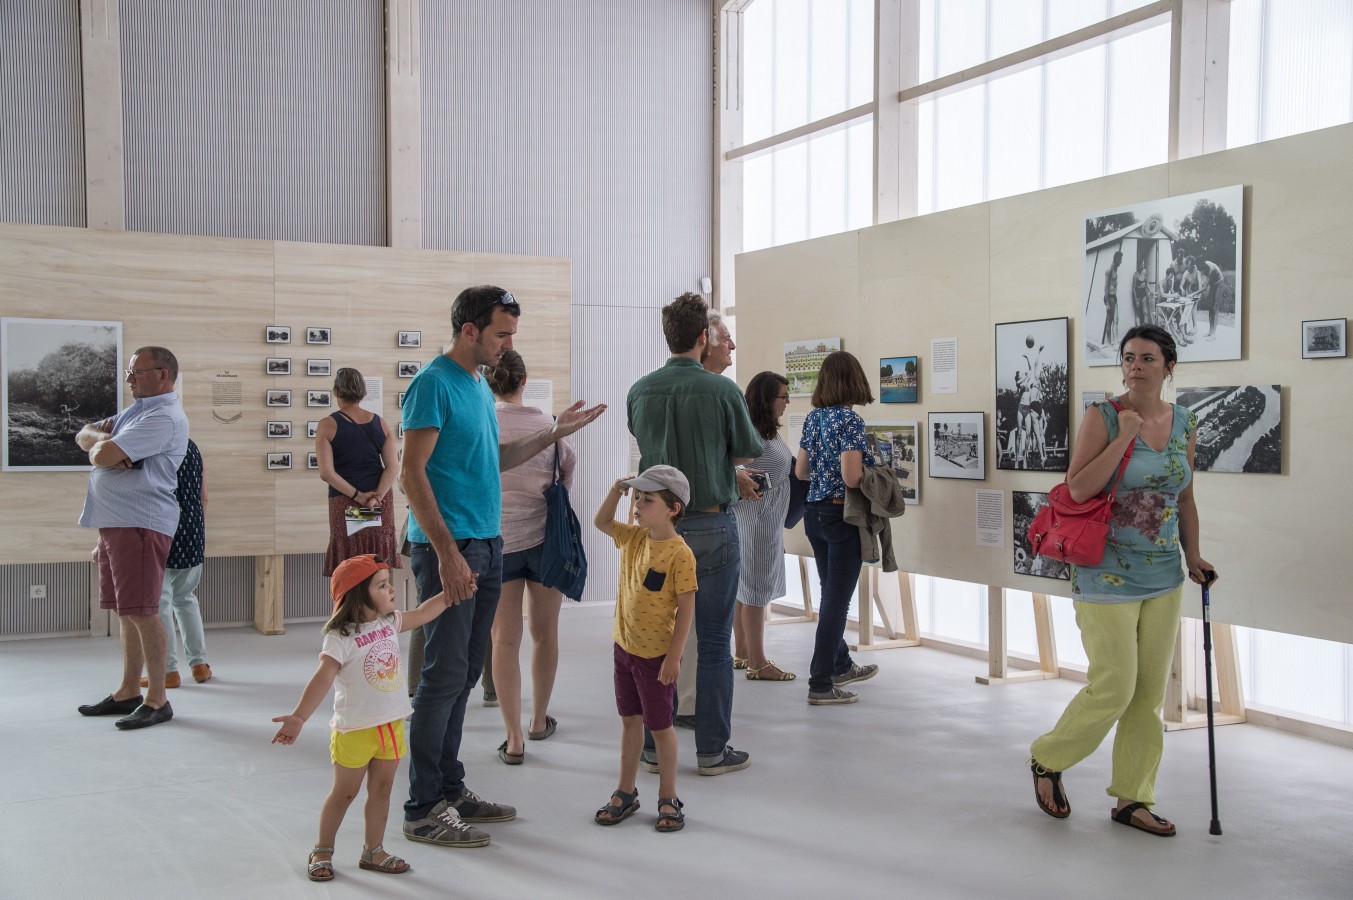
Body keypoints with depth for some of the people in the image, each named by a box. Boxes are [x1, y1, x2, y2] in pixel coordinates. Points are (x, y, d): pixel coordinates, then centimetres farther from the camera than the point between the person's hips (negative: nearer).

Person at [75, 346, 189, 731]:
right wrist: (104, 440, -7)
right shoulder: (136, 410, 21)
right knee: (127, 612, 14)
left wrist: (101, 447, 4)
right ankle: (129, 692, 23)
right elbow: (84, 435, 16)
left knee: (142, 612, -8)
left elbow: (102, 456, -21)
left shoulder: (163, 418, -14)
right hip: (114, 523, 10)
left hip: (140, 524, -10)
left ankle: (156, 700, -1)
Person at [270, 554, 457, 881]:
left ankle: (373, 850, 27)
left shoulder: (389, 622, 2)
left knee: (381, 788, 13)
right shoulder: (341, 638, -21)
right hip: (355, 729, -6)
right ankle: (322, 851, 28)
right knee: (344, 792, 9)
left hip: (392, 725, 6)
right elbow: (323, 678, -30)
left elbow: (422, 613, 18)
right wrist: (298, 717, -38)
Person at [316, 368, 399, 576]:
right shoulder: (380, 423, 3)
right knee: (380, 553, 9)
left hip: (344, 501, -3)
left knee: (347, 557, 2)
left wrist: (357, 496, -11)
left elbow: (326, 473, -13)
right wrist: (376, 498, -12)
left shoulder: (328, 425, -6)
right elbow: (393, 467, -5)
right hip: (382, 501, 3)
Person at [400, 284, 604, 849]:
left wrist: (555, 433, 20)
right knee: (445, 675, -6)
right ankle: (423, 810, 3)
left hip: (486, 547, 9)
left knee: (465, 674, 13)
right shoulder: (435, 383, -11)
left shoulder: (480, 385, 16)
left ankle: (450, 789, 23)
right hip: (450, 548, -9)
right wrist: (447, 554, -22)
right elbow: (412, 473, -17)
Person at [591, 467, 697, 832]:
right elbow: (601, 522, 16)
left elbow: (686, 608, -19)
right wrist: (615, 491, -1)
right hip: (624, 647, 7)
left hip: (657, 655, -7)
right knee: (630, 720, 17)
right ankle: (626, 792, 29)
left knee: (660, 726, 7)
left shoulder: (680, 554, -20)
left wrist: (674, 656, -19)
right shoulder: (633, 538, 1)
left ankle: (668, 798, 21)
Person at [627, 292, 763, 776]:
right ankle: (712, 750, 11)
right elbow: (747, 452, 2)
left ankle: (653, 747, 16)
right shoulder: (722, 389, -10)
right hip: (711, 527, -3)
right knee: (713, 643, 5)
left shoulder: (640, 390, 0)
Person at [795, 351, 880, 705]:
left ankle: (841, 665, 36)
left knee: (832, 593, 20)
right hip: (842, 516, -8)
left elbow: (801, 471, 11)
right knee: (837, 598, -1)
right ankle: (821, 684, 3)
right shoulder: (850, 419, -16)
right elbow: (851, 477, -23)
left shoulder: (813, 417, 7)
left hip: (815, 513, 8)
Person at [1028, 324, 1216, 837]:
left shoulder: (1184, 425, 7)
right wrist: (1124, 437, -21)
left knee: (1150, 694, 9)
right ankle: (1047, 761, 18)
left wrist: (1192, 557, 16)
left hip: (1163, 578, 6)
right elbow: (1079, 489, -20)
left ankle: (1132, 799, 22)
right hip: (1108, 576, -6)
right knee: (1114, 688, -6)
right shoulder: (1104, 418, -9)